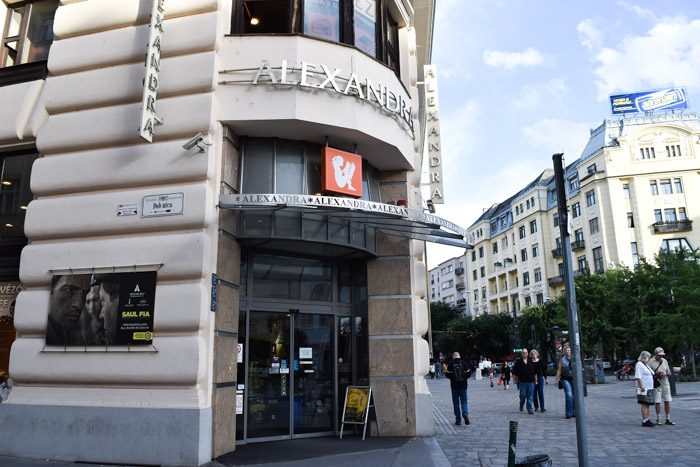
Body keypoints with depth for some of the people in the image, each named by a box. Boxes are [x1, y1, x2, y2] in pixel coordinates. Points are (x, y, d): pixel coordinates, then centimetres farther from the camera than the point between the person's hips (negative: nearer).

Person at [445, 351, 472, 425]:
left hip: (454, 386, -1)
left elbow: (448, 374, -9)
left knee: (456, 403, 7)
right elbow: (469, 373, -1)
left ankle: (458, 420, 7)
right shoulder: (464, 363, -2)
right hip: (463, 385, 1)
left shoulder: (451, 364, -7)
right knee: (464, 401, 10)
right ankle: (465, 413, -16)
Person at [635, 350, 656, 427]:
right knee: (644, 404, -9)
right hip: (644, 389, -10)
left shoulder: (646, 365, 21)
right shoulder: (639, 364, -11)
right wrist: (641, 386, -25)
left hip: (649, 388, 10)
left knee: (647, 404, 10)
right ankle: (645, 421, -9)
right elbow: (638, 377, -19)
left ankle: (647, 420, 14)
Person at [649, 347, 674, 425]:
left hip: (665, 384, 5)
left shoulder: (664, 361, 9)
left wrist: (665, 374, -8)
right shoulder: (651, 362, -7)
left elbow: (669, 372, 13)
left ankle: (668, 419, 13)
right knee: (657, 402, -2)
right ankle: (658, 419, 7)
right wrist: (656, 374, -19)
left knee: (667, 401, 5)